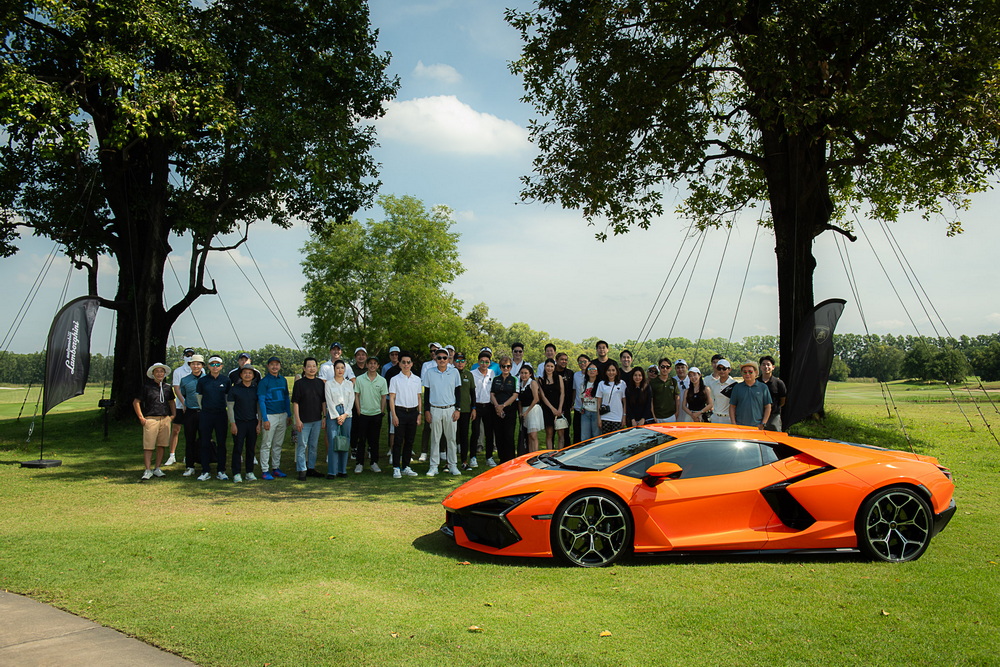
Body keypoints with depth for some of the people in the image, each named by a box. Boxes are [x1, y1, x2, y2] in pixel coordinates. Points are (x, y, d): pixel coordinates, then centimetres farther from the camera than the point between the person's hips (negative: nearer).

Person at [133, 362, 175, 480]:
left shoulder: (167, 387, 14)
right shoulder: (146, 386, 1)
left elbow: (171, 402, 27)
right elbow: (136, 402, 4)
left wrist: (173, 415, 14)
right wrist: (141, 418, -2)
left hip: (165, 419, 4)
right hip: (151, 419, -4)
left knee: (162, 445, 5)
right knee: (148, 446, -6)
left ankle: (157, 469, 15)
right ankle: (148, 470, 0)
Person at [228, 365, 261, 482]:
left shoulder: (256, 389, 8)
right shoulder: (234, 389, 1)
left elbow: (259, 407, 11)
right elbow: (230, 407, 0)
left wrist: (259, 423, 5)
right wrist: (232, 424, -6)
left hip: (253, 423, 2)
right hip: (239, 422, -2)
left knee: (251, 448, 5)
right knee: (238, 448, -3)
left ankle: (250, 472, 14)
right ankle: (236, 474, 4)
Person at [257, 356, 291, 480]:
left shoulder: (283, 380, 11)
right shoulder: (264, 382, -5)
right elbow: (261, 401, -8)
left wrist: (289, 415, 13)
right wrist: (265, 419, -14)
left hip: (282, 415, 5)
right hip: (270, 415, -5)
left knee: (278, 444, 11)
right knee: (266, 444, -1)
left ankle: (276, 468, 19)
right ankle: (265, 470, 4)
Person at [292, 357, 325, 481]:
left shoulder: (320, 383, 8)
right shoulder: (299, 383, -4)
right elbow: (295, 403, -6)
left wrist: (324, 417, 7)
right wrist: (297, 420, -11)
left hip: (317, 420, 4)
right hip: (304, 420, -4)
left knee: (314, 445, 12)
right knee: (302, 445, 0)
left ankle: (311, 468, 22)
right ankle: (302, 470, 6)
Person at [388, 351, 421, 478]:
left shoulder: (417, 379, 10)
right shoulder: (395, 379, 0)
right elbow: (392, 398, -2)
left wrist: (419, 413, 8)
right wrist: (394, 415, -10)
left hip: (413, 412, 4)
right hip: (400, 412, -3)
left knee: (409, 441, 8)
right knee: (398, 441, -2)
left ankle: (406, 467, 17)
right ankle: (396, 468, 4)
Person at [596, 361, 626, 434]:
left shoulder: (622, 384, 5)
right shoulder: (601, 384, 6)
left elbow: (625, 402, 6)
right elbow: (599, 402, 7)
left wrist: (624, 416, 0)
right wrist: (598, 418, 2)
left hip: (618, 418, -1)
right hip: (605, 418, 1)